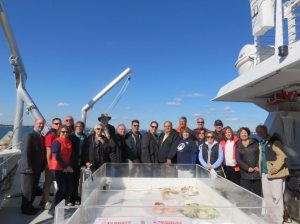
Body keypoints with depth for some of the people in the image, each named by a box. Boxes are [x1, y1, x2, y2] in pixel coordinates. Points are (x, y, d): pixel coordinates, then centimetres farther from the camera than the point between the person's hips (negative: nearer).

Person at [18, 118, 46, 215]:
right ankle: (25, 209, 16)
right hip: (29, 168, -8)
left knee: (33, 189, 16)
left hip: (37, 168, 8)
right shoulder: (29, 135, -13)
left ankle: (29, 206, 29)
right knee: (27, 189, 3)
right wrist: (28, 166, -22)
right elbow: (25, 152, -19)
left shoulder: (42, 137, 13)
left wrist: (42, 166, 9)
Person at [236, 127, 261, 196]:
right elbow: (238, 159, 2)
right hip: (245, 174, 0)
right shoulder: (238, 146, 8)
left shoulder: (255, 143, 8)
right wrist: (247, 168, -9)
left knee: (257, 193, 3)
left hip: (257, 172, 0)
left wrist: (258, 166, -8)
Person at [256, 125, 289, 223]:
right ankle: (271, 217, 28)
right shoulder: (261, 143, 14)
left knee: (277, 197, 0)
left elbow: (282, 155, -18)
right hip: (264, 173, 8)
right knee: (267, 196, 14)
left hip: (275, 173, -8)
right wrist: (260, 167, 16)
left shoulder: (274, 141, -11)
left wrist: (276, 168, -24)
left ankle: (278, 220, 12)